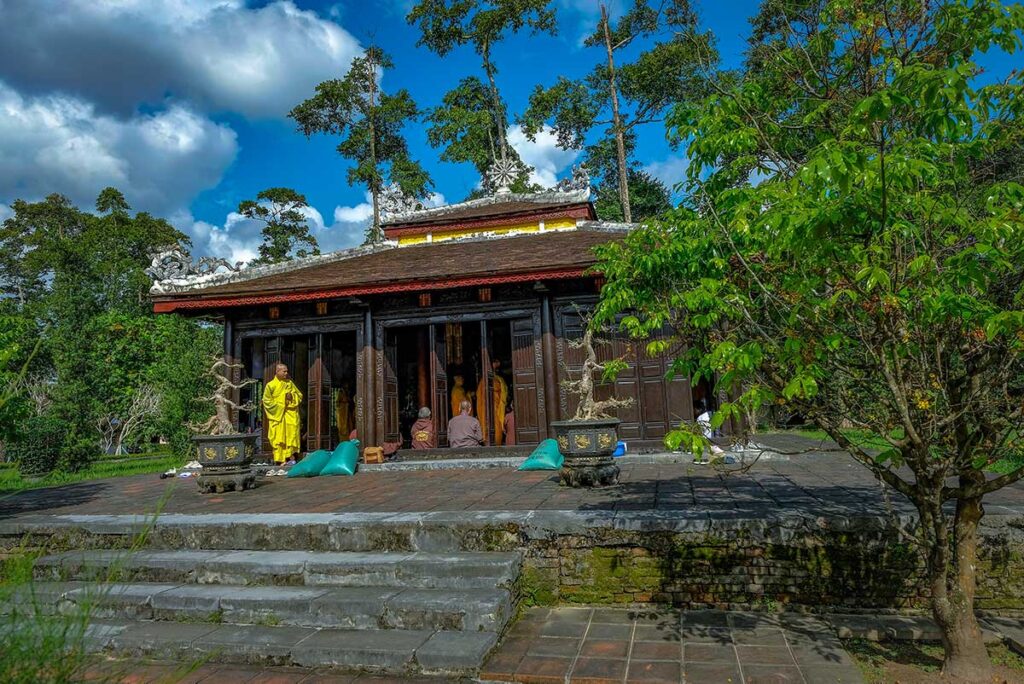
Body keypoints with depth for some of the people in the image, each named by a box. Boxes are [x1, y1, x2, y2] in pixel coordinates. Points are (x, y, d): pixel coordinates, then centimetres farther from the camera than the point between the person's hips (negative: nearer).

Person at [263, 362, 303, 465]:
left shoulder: (290, 383, 12)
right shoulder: (271, 385, 0)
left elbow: (299, 395, 17)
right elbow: (266, 400, -1)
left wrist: (292, 396, -4)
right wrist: (279, 406, -9)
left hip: (291, 414, 3)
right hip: (278, 415, -2)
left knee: (292, 435, -9)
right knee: (279, 437, -4)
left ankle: (291, 455, -8)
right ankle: (280, 459, 2)